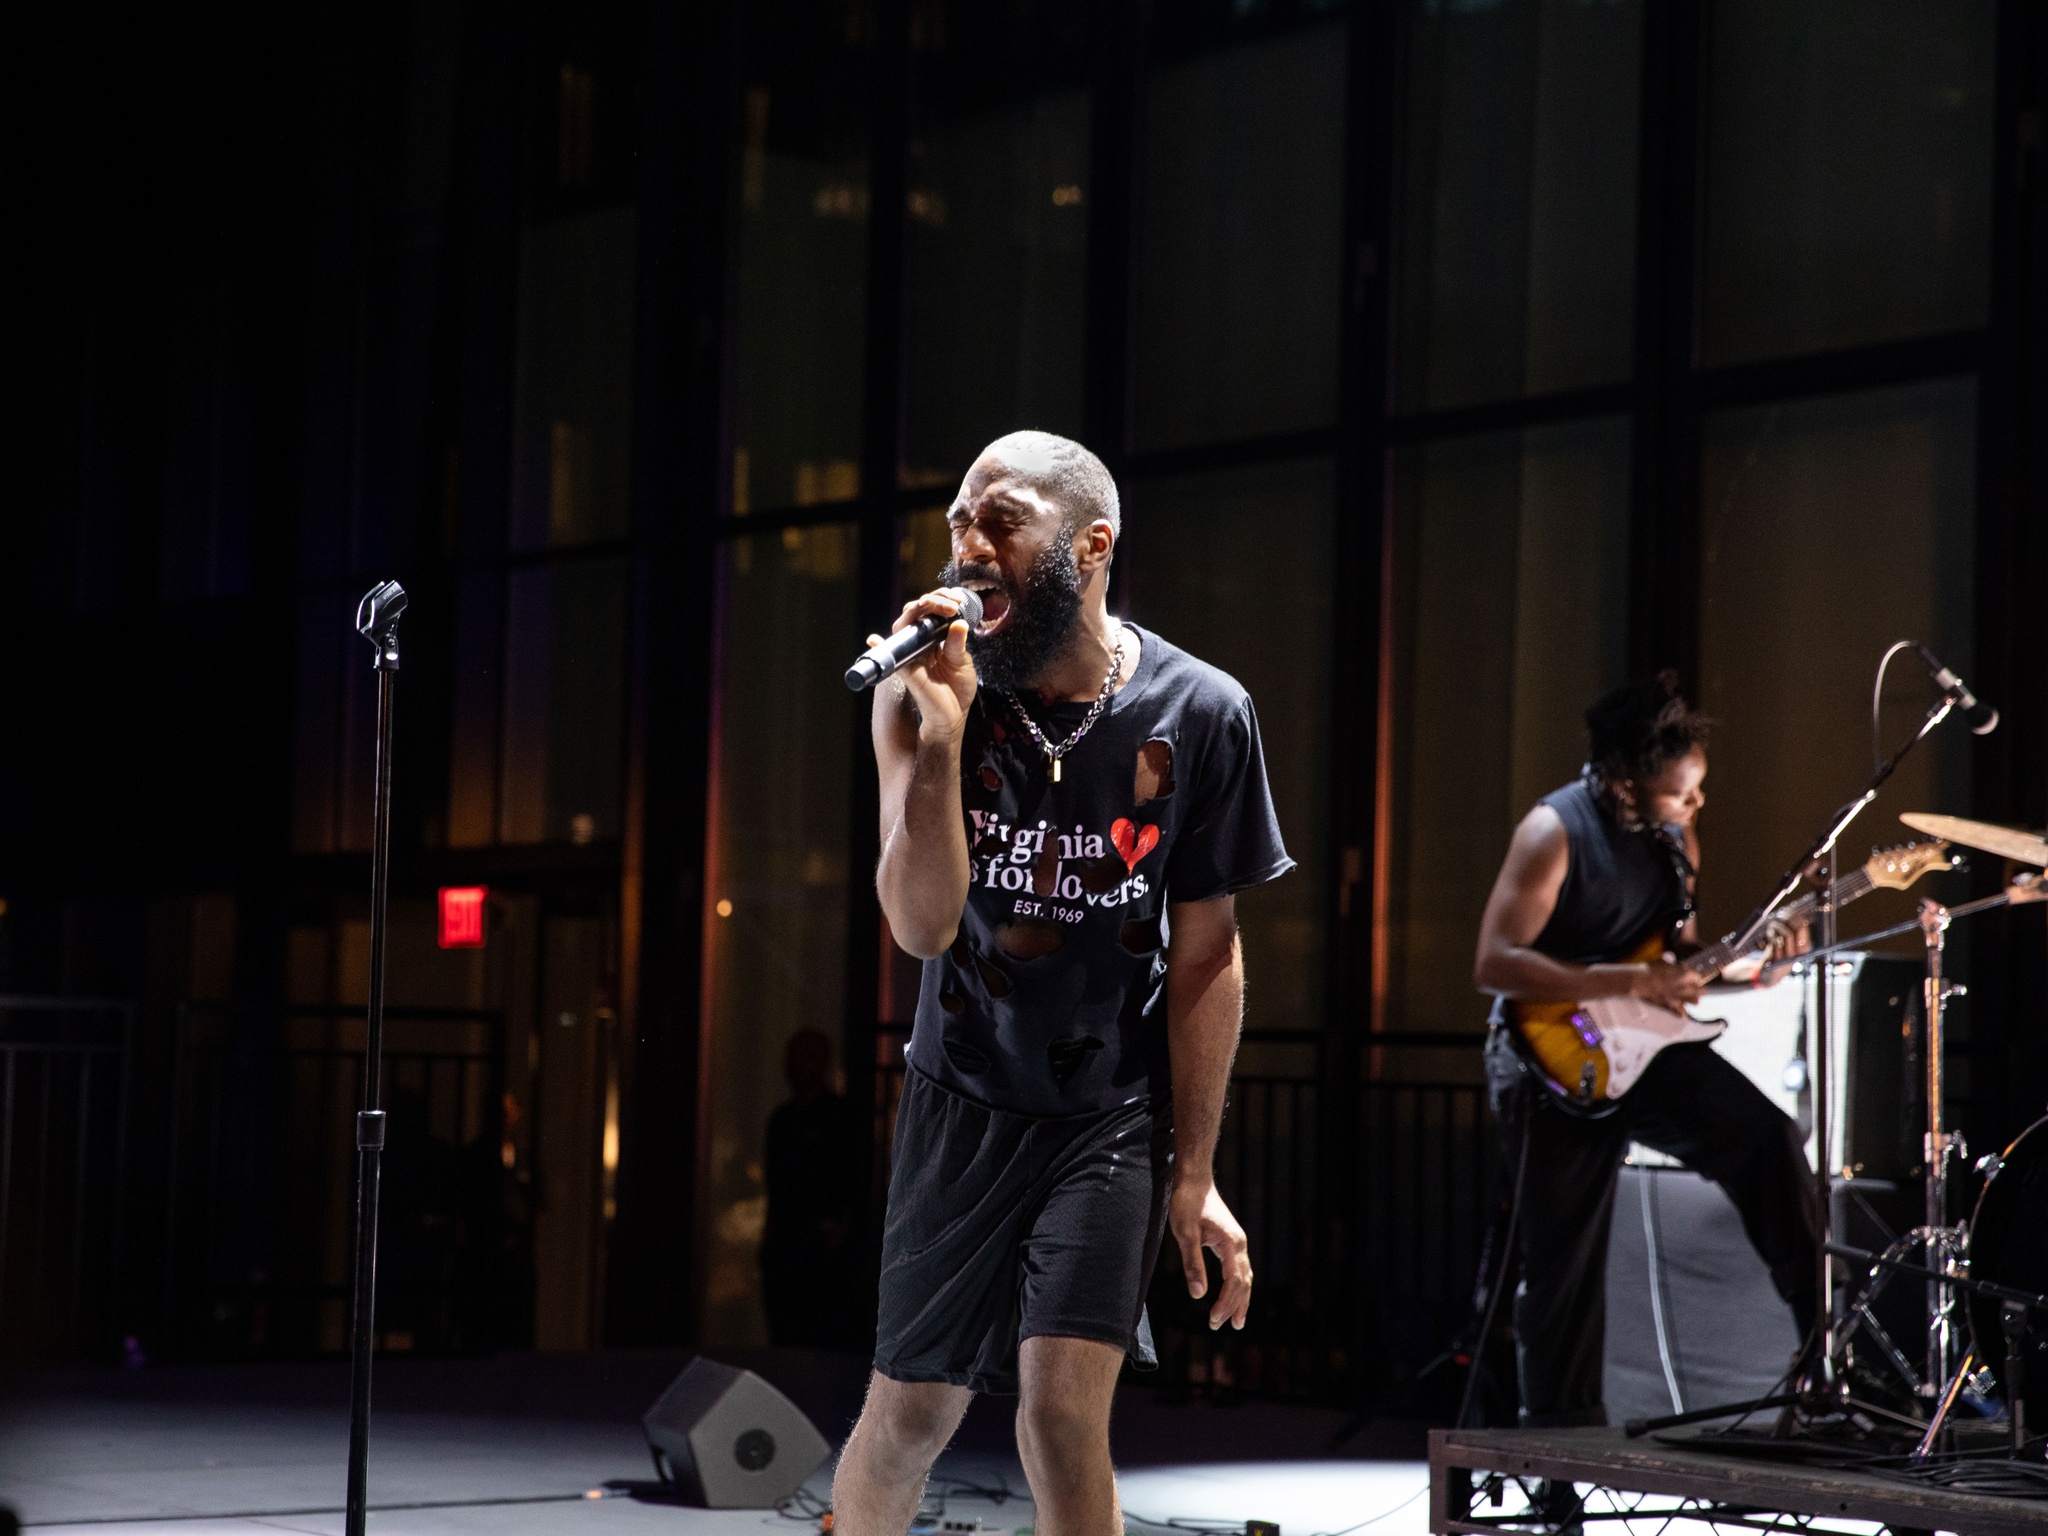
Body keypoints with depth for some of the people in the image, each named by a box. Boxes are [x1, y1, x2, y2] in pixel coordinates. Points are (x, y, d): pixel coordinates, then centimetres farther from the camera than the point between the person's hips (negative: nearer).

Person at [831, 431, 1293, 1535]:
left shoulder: (1199, 716, -12)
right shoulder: (925, 698, -11)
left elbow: (1205, 952, -5)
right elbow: (921, 926, -18)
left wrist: (1195, 1174, -6)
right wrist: (939, 732, -31)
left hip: (1114, 1113, -1)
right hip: (964, 1101, 1)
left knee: (1062, 1408, -16)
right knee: (909, 1414, 8)